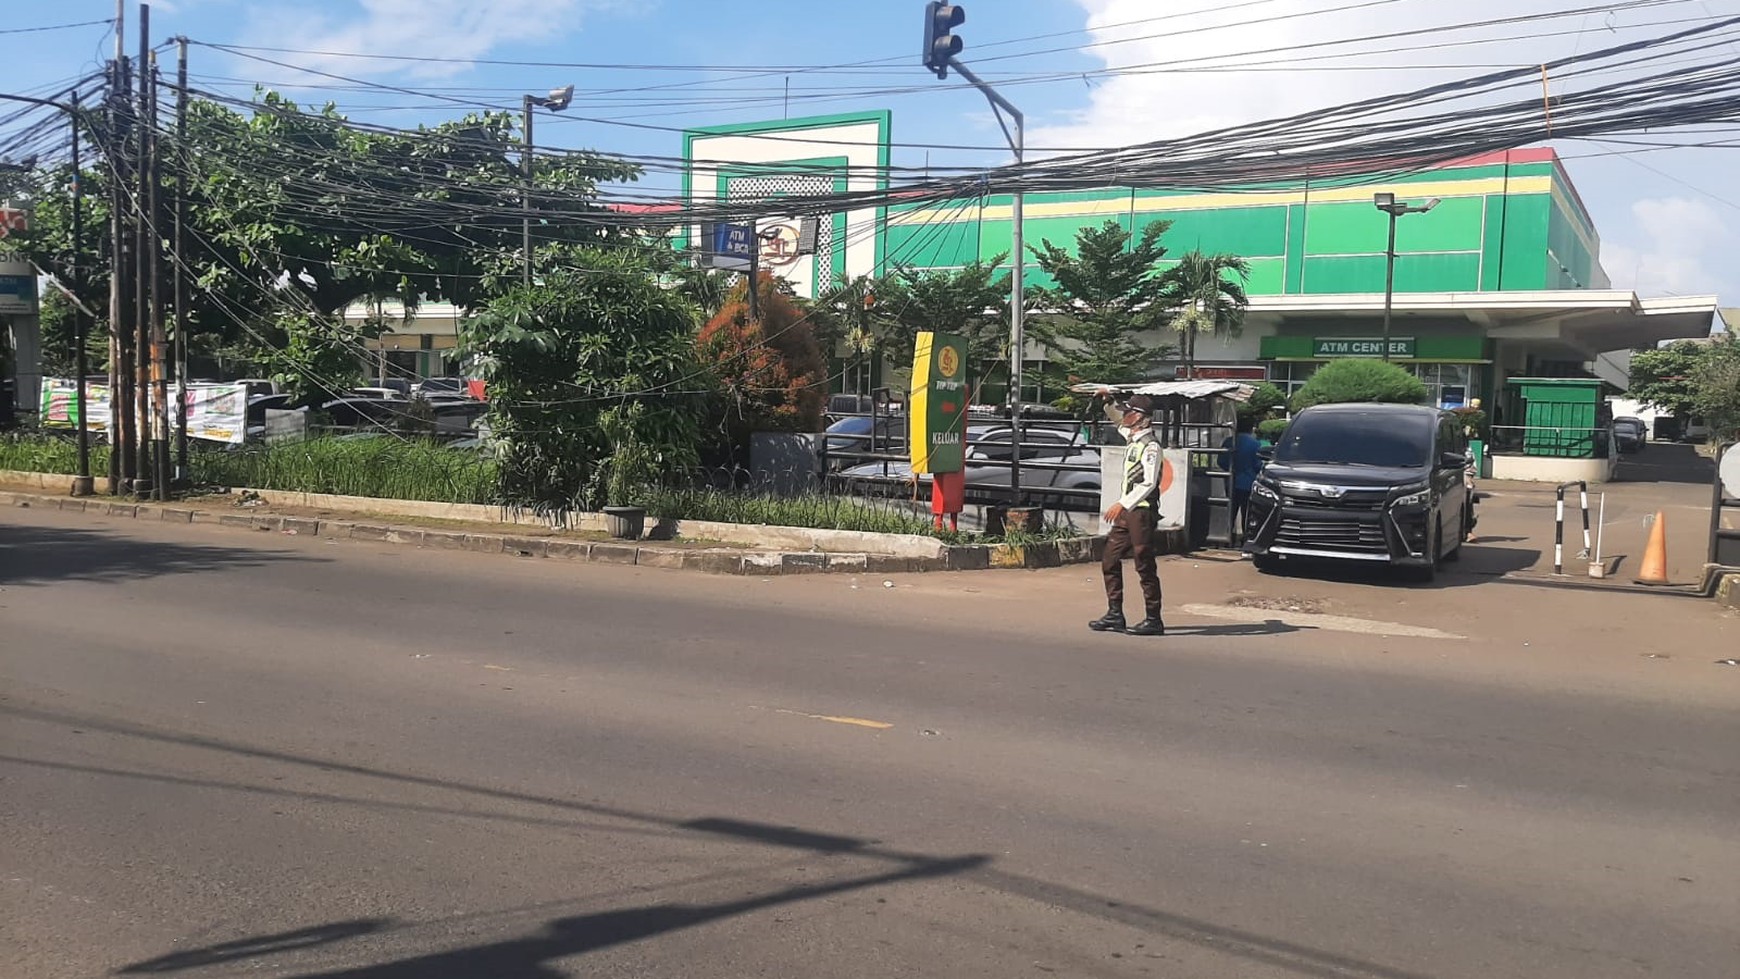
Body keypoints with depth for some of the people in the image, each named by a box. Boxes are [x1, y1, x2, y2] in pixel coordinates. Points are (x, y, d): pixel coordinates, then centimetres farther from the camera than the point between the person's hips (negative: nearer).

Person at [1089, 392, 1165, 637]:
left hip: (1142, 511, -9)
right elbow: (1116, 418, 31)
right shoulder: (1132, 436, 12)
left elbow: (1148, 483, -21)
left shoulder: (1150, 445, -14)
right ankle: (1114, 614, 16)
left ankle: (1153, 620, 4)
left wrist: (1122, 504, -25)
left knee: (1145, 566, -4)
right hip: (1127, 510, 9)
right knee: (1110, 561, 10)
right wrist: (1109, 402, 13)